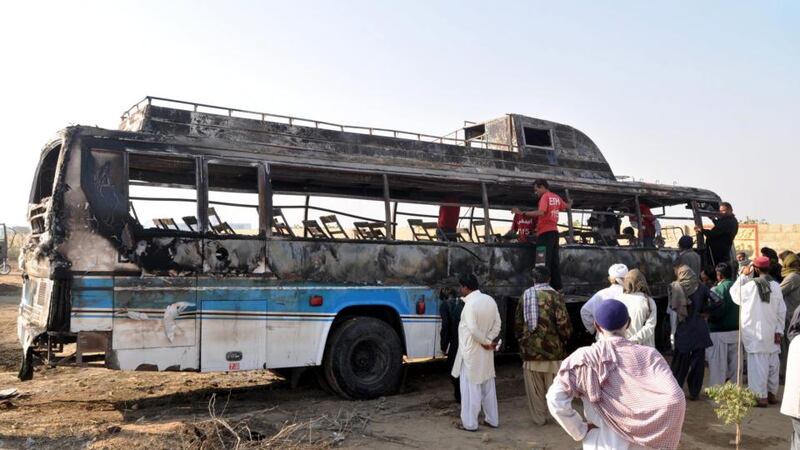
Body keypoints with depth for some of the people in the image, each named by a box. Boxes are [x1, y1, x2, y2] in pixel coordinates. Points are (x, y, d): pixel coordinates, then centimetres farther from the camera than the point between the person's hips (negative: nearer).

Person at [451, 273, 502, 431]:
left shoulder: (470, 303, -19)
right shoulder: (490, 300, 4)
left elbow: (473, 329, -23)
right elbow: (497, 325, 5)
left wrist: (485, 342, -10)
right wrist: (488, 341, -4)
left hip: (471, 352, -7)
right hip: (486, 353, 7)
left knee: (471, 387, 1)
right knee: (488, 386, 16)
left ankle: (470, 423, 6)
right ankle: (493, 420, 24)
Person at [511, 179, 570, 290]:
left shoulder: (545, 197, -9)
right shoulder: (556, 197, 15)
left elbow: (541, 212, -24)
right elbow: (566, 207, 33)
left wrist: (522, 213, -25)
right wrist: (569, 204, 57)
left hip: (545, 232, -8)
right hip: (554, 231, 8)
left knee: (544, 261, -9)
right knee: (554, 261, 10)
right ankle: (557, 286, 11)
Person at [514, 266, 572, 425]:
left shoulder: (525, 296, 4)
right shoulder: (554, 296, -8)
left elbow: (518, 322, 8)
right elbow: (563, 321, -14)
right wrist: (564, 339, 3)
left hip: (530, 348, 3)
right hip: (551, 347, -3)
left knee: (534, 387, 11)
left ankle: (539, 418, 18)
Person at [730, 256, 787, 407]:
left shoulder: (750, 285, -12)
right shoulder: (776, 286, -2)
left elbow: (734, 293, 5)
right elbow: (782, 311, 0)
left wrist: (743, 275, 5)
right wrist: (779, 330, 6)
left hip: (755, 333, -4)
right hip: (772, 332, 4)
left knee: (758, 363, -1)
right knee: (773, 363, 15)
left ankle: (761, 396, 1)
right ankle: (772, 393, 25)